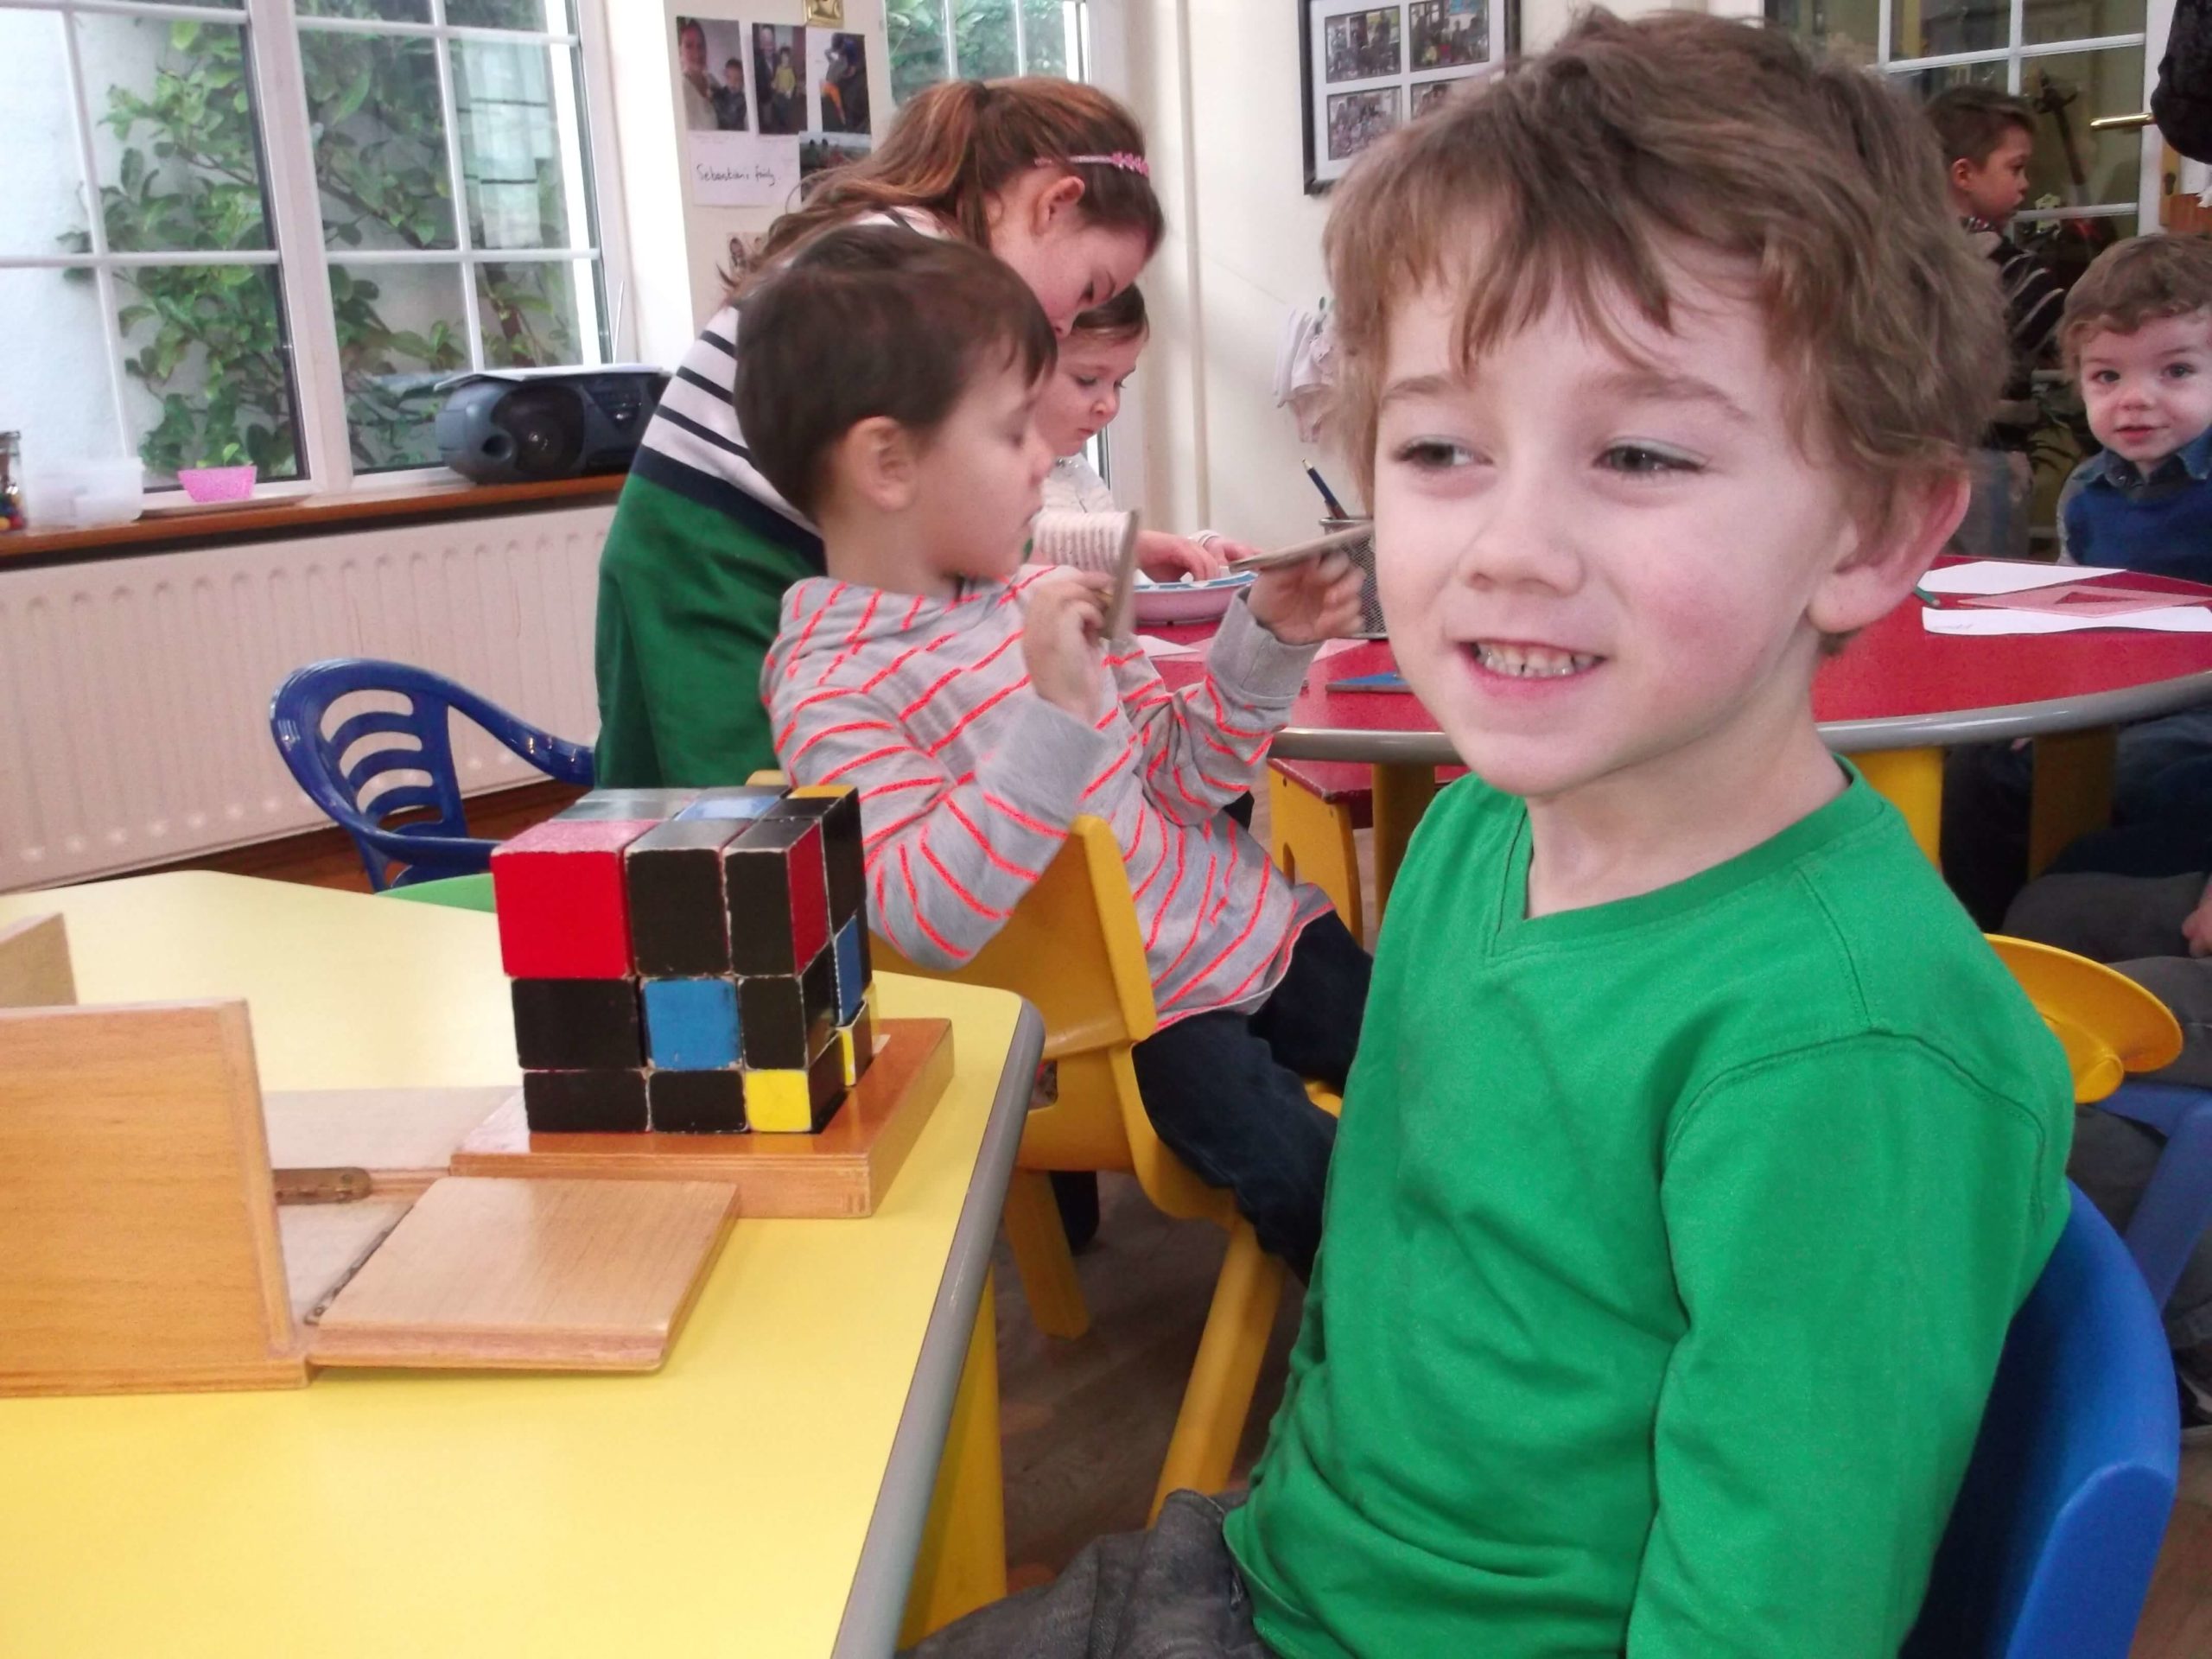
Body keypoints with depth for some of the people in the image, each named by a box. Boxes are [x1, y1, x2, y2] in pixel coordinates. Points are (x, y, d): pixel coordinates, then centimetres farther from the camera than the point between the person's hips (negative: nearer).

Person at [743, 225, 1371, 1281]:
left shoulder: (1025, 594, 2)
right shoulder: (830, 692, -16)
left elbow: (1175, 773, 11)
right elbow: (928, 918, -29)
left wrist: (1267, 643, -3)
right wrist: (1054, 710, -34)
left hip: (1258, 920, 7)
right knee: (1305, 1177, -22)